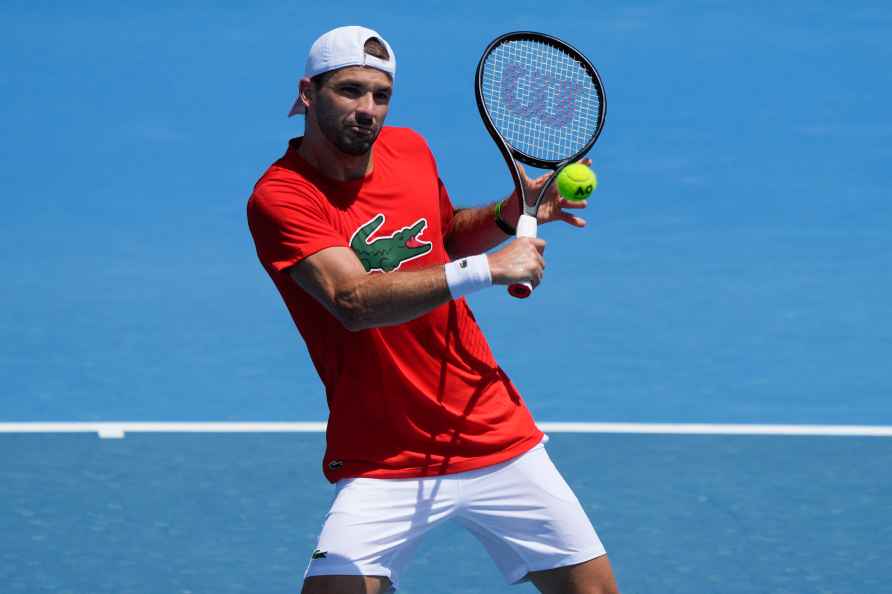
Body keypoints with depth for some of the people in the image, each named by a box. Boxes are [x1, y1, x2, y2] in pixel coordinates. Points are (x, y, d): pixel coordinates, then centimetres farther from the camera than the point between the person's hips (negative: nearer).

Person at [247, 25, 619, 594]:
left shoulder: (410, 150, 4)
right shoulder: (280, 197, -15)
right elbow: (354, 300, -29)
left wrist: (509, 214, 5)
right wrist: (486, 269, -31)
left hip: (497, 436, 5)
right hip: (380, 466, -5)